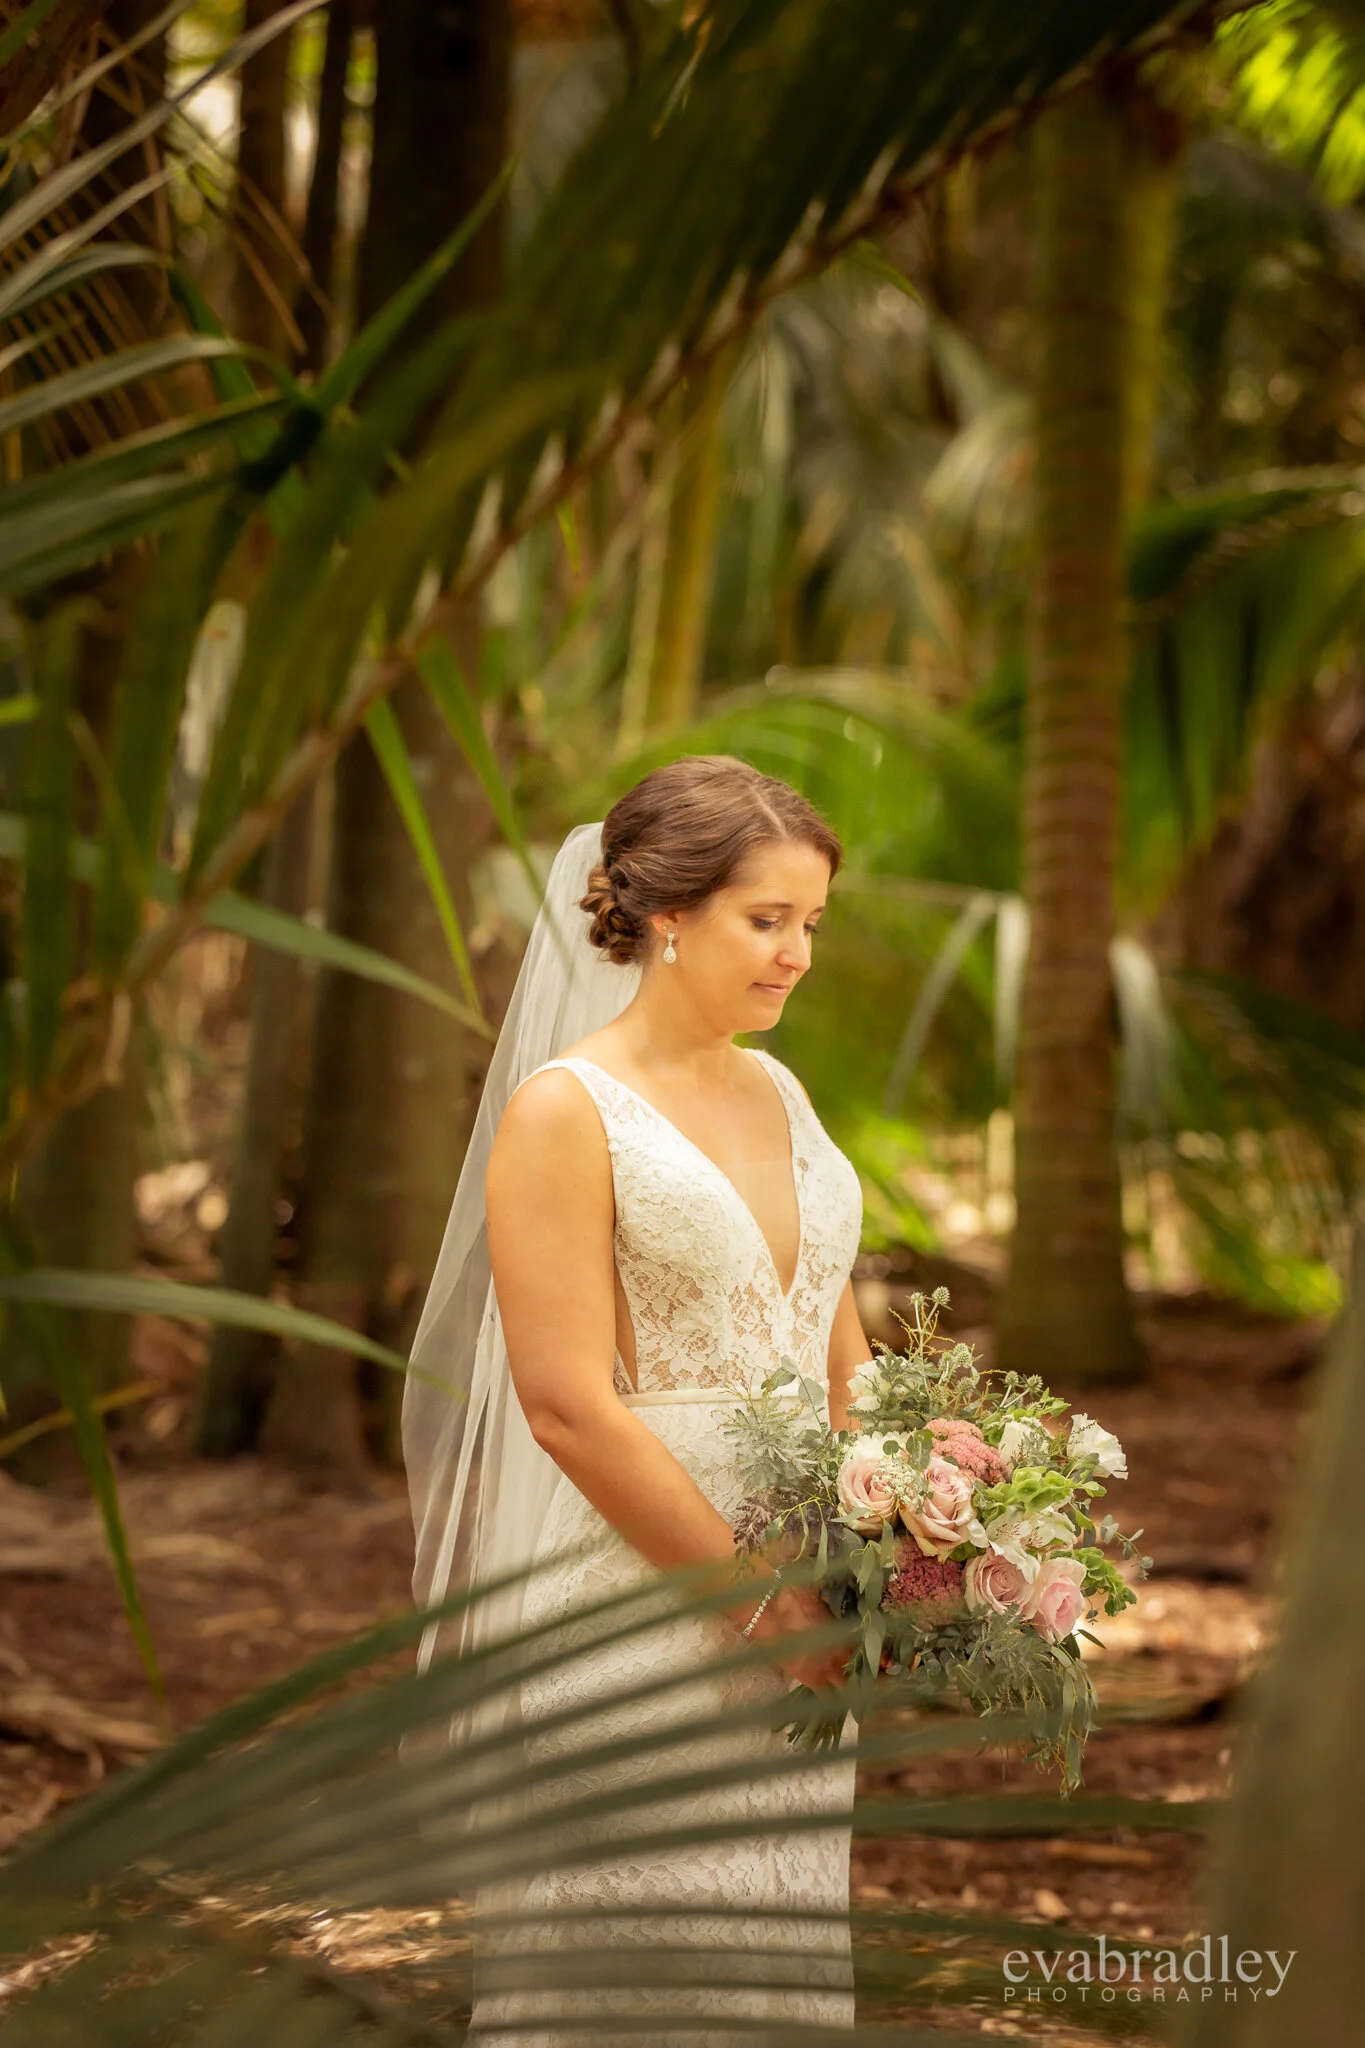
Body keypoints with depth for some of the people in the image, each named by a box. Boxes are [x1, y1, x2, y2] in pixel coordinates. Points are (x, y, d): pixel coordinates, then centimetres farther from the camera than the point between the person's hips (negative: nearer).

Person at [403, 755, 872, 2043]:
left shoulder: (778, 1095, 12)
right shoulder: (562, 1112, -10)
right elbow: (568, 1405, -16)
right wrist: (754, 1598, -15)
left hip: (791, 1608, 7)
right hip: (632, 1587, -7)